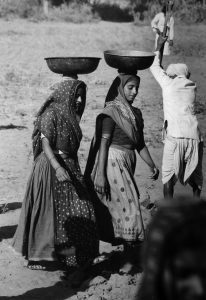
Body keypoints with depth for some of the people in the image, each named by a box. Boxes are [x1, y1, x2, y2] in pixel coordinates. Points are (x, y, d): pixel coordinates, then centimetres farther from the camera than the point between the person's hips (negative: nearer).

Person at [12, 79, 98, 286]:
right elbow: (45, 143, -19)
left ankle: (77, 255, 17)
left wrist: (78, 172, 18)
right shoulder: (51, 113, -11)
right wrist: (58, 168, -30)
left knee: (80, 211, 7)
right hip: (50, 167, -8)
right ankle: (34, 256, 12)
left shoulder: (71, 115, 14)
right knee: (48, 211, -1)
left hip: (69, 168, 8)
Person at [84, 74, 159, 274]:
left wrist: (152, 166, 8)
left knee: (117, 208, 12)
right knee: (127, 207, -7)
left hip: (127, 163, 7)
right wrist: (100, 174, -19)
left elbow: (140, 144, 17)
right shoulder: (111, 112, -10)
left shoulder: (136, 113, 13)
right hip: (113, 162, -7)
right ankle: (128, 256, 1)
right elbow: (103, 143, -14)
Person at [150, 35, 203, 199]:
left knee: (168, 178, 5)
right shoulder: (192, 86, 14)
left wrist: (159, 46, 34)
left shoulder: (168, 83, 4)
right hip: (194, 136, 4)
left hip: (174, 137, -4)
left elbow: (155, 66, 22)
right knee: (195, 177, 16)